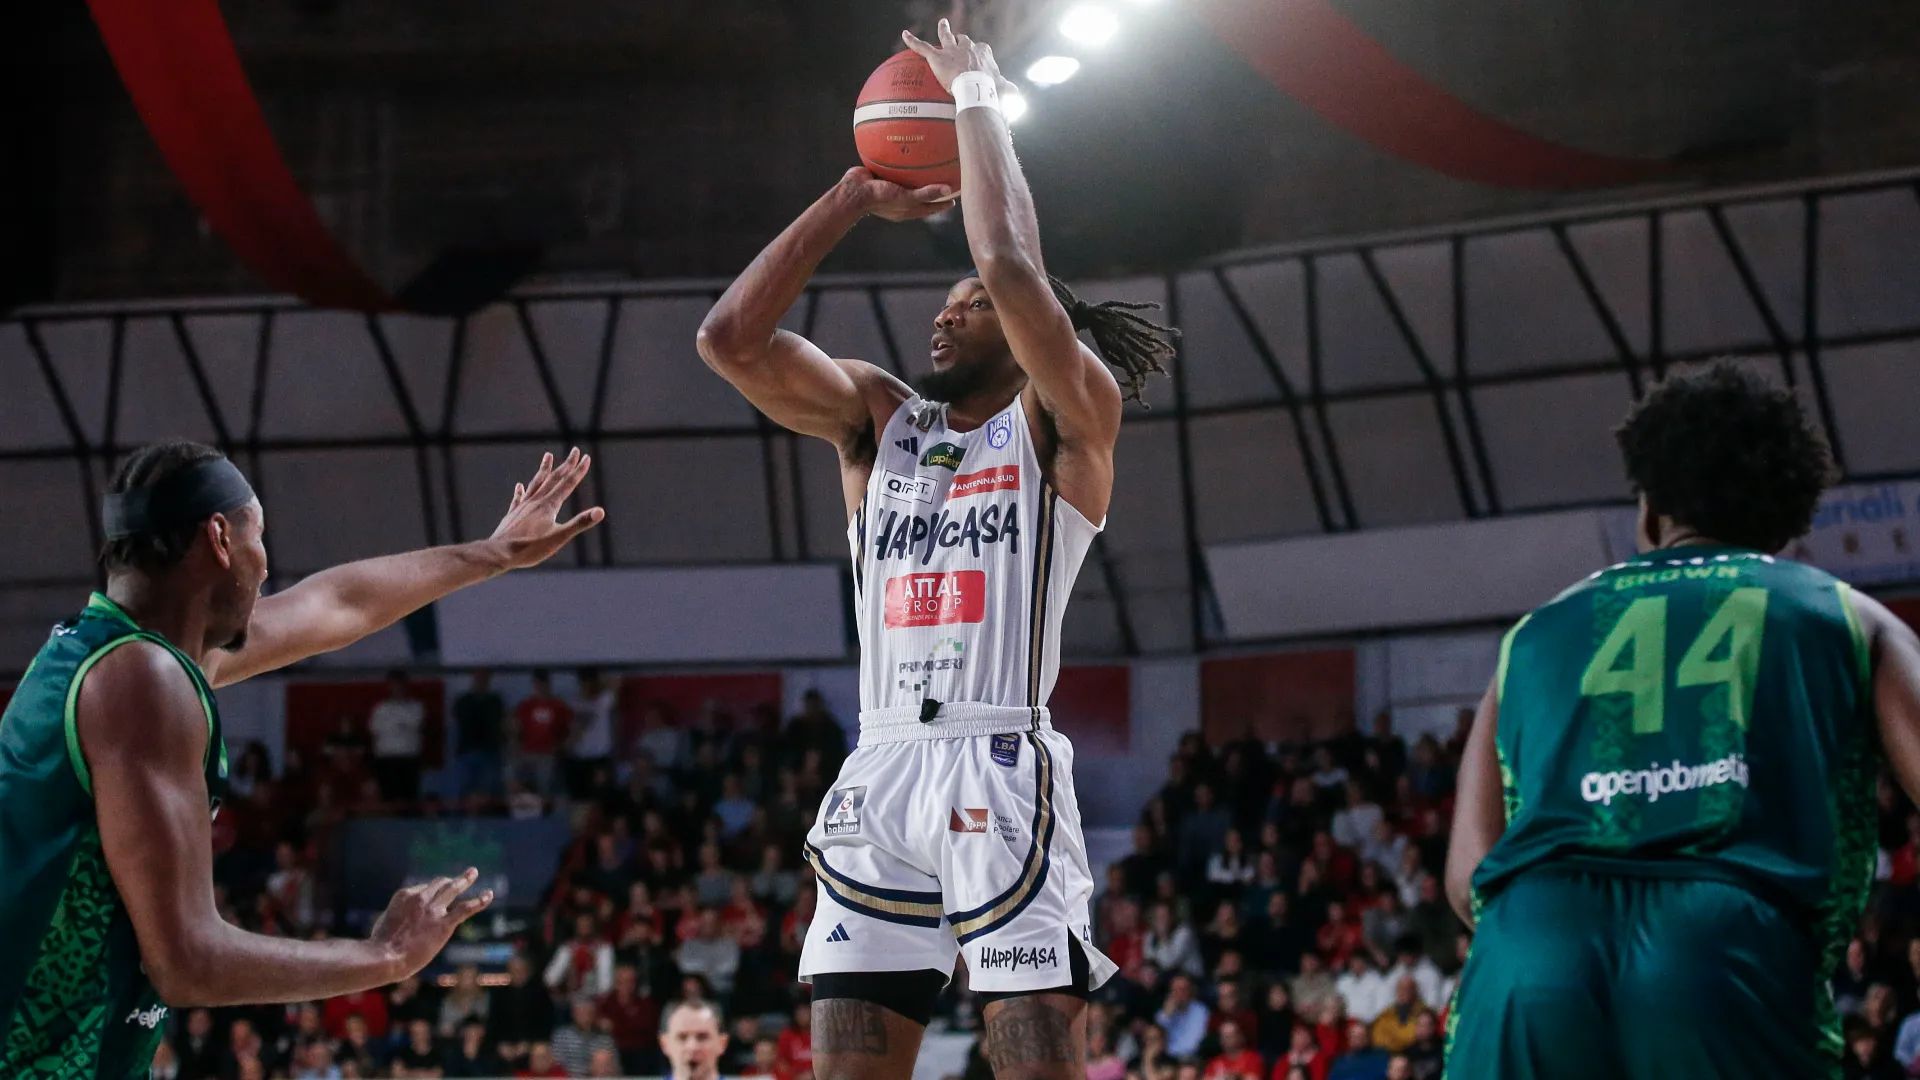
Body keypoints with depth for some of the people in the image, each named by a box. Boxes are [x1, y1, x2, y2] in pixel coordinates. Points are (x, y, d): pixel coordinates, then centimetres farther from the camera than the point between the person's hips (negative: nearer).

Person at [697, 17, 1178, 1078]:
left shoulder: (1066, 420, 6)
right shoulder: (878, 417, 21)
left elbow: (1009, 263, -10)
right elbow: (729, 338, 10)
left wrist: (976, 100, 3)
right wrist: (856, 197, 11)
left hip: (999, 770, -5)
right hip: (878, 773, 5)